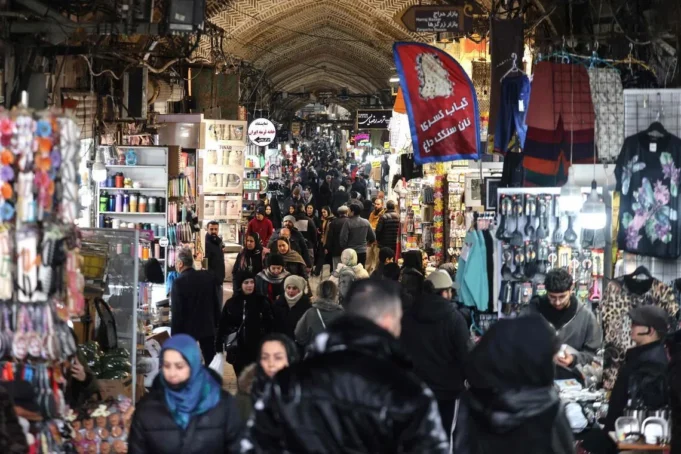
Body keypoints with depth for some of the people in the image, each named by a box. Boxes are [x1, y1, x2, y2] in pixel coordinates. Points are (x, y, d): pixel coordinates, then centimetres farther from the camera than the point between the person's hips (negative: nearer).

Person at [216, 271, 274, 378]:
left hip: (257, 350, -2)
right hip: (237, 350, 2)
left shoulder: (262, 302, -3)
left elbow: (270, 325, -3)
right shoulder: (231, 303, 2)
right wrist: (219, 348, 3)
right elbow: (222, 326, 5)